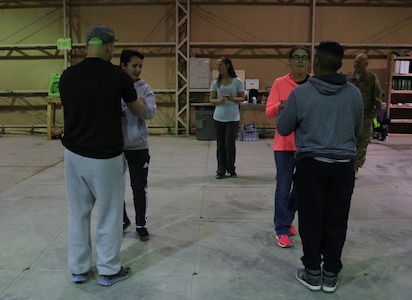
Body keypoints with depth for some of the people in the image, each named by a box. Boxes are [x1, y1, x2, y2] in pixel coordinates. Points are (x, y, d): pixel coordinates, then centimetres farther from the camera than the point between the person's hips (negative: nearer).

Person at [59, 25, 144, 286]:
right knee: (109, 214, 9)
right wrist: (130, 96, 28)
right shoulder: (118, 75, -11)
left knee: (78, 213, 16)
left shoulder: (67, 76, 1)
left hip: (73, 153, 5)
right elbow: (139, 110, 6)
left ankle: (79, 269, 27)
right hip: (105, 156, -5)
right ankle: (109, 271, 21)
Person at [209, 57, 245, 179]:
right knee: (220, 145, 6)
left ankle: (231, 170, 15)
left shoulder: (237, 81, -1)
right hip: (219, 117, 2)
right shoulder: (216, 82, 5)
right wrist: (219, 101, -16)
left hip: (233, 118, -2)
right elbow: (211, 100, 5)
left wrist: (233, 98, -16)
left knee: (230, 144, -2)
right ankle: (221, 170, 15)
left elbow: (242, 98, 4)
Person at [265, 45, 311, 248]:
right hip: (285, 143, -2)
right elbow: (269, 112, -6)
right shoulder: (280, 83, -2)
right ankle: (282, 230, 12)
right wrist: (282, 105, -26)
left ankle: (287, 221, 32)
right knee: (283, 188, 0)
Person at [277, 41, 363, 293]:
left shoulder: (300, 93, -10)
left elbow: (283, 129, 0)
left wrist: (292, 116, 19)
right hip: (344, 165, 3)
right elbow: (358, 130, 12)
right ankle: (331, 275, 22)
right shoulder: (354, 93, -1)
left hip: (311, 164, -2)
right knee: (336, 221, 11)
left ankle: (312, 274, 20)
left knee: (312, 220, 9)